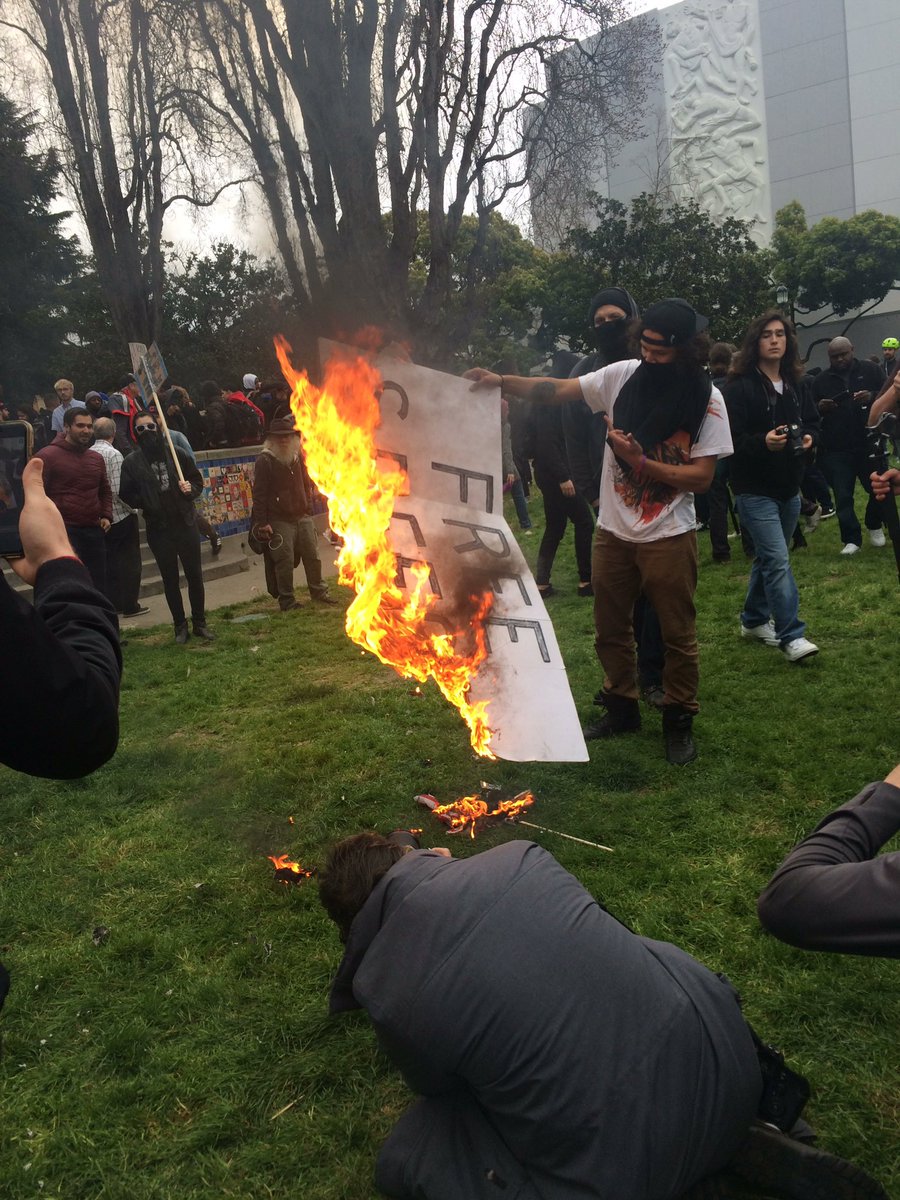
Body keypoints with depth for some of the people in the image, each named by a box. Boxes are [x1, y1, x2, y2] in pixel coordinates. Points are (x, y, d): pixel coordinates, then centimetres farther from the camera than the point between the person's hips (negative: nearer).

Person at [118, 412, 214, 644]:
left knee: (195, 575, 6)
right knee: (170, 579, 8)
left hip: (186, 523, 1)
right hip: (159, 529, -1)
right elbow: (126, 494, 1)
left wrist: (191, 489, -10)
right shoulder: (132, 463, -2)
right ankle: (180, 625, 18)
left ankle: (200, 622, 18)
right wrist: (146, 503, -14)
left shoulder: (177, 455, 1)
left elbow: (197, 479, 10)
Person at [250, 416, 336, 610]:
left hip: (302, 517, 6)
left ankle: (319, 592, 26)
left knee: (313, 557, 11)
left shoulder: (298, 457, 12)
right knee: (285, 561, -4)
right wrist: (262, 522, -16)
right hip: (279, 521, -6)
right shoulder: (265, 461, -9)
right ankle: (286, 600, 8)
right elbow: (259, 494, -12)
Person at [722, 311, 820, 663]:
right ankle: (792, 636, -9)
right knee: (778, 559, -13)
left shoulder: (795, 384, 10)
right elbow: (731, 437, -16)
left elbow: (813, 423, 17)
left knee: (767, 557, 17)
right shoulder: (740, 385, -12)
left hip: (788, 486, 7)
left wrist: (809, 438, -4)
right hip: (755, 488, -7)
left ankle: (753, 620, 32)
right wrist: (763, 442, -31)